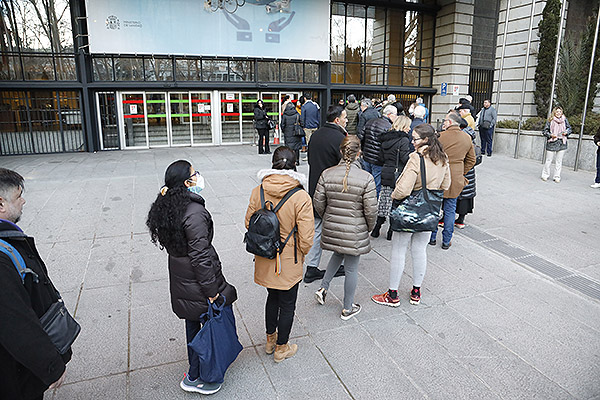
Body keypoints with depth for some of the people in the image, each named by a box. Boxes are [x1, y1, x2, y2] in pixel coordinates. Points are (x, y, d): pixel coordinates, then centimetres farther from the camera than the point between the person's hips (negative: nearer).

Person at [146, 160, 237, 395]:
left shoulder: (165, 207, 2)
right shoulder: (194, 212, -26)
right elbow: (200, 256, -26)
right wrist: (212, 291, -20)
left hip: (180, 281, 9)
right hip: (196, 285, -9)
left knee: (193, 323, 24)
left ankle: (195, 370, 44)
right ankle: (193, 378, 23)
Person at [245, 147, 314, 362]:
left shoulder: (258, 191, -10)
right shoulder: (301, 197, -23)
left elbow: (249, 223, 1)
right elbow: (306, 238, -19)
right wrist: (301, 255, 2)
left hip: (265, 259, 4)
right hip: (289, 263, -4)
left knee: (272, 297, 26)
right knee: (287, 304, 16)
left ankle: (270, 339, 45)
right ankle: (281, 348, 35)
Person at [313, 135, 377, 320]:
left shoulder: (327, 174, -8)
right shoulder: (366, 178, -17)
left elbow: (318, 203, -2)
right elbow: (371, 210, -13)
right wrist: (369, 227, 6)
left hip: (331, 228, 4)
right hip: (355, 232, -3)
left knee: (338, 254, 32)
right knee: (351, 268, 12)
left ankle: (323, 288, 29)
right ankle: (348, 308, 28)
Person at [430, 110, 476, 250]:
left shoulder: (440, 137, -14)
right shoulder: (467, 138, 3)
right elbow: (471, 160, 11)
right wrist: (461, 173, 18)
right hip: (456, 180, 4)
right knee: (450, 210, 12)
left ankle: (432, 237, 20)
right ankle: (446, 241, 17)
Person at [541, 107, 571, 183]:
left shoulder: (565, 120, 5)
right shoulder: (550, 121, -2)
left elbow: (569, 128, 16)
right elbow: (544, 131, 1)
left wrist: (566, 132, -4)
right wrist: (550, 135, -14)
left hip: (562, 143, 2)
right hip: (552, 143, -2)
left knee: (559, 161, 6)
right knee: (548, 160, 2)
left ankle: (557, 177, 13)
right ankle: (545, 175, 16)